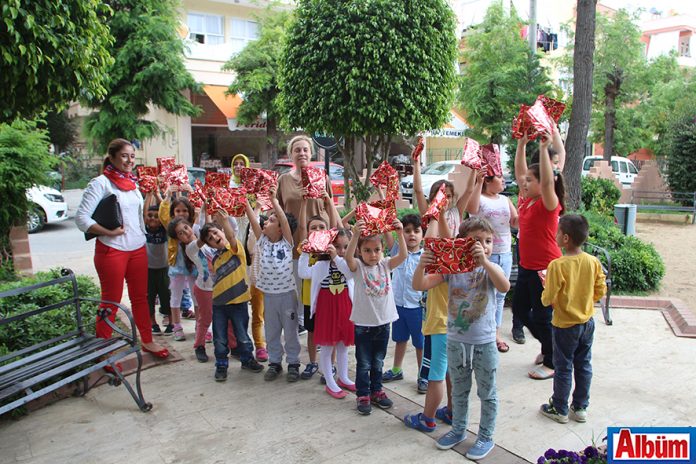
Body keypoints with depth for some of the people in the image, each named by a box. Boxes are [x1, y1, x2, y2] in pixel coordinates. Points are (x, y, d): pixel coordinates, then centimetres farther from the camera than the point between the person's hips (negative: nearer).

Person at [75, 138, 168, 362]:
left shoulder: (132, 182, 10)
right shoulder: (101, 183, -10)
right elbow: (81, 217, -16)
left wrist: (143, 237, 15)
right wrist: (109, 232, -19)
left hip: (138, 248, 6)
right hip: (112, 250, -6)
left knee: (140, 297, 15)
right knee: (111, 302, 3)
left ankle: (147, 341, 29)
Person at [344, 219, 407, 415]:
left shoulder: (385, 265, -1)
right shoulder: (358, 267, -9)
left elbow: (403, 255, -16)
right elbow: (348, 257, -31)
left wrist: (400, 234, -33)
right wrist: (355, 235, -48)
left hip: (383, 322, 3)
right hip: (363, 323, -3)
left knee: (378, 362, 19)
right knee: (363, 363, 8)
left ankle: (376, 391, 35)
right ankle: (363, 395, 23)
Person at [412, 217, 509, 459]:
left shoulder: (490, 268, -11)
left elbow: (504, 287, -33)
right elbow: (419, 285, -14)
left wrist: (484, 262, -43)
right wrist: (421, 265, -33)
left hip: (484, 342, -2)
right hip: (456, 341, 2)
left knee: (487, 393, 13)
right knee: (458, 391, 21)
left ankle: (486, 437, 32)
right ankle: (458, 429, 41)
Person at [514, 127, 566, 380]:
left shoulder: (548, 203, -15)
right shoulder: (526, 200, 5)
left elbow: (547, 181, -33)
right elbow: (519, 170, 8)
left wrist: (544, 148, -34)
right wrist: (521, 144, 3)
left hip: (545, 268, -8)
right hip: (526, 266, 9)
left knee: (542, 316, 2)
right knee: (519, 308, 18)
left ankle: (552, 362, 21)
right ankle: (547, 346, 38)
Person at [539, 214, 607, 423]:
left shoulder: (557, 265, -24)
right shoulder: (593, 262, -8)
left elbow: (548, 298, -20)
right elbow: (600, 291, 1)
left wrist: (545, 297, 2)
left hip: (565, 325, -5)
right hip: (587, 322, 5)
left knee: (563, 368, 9)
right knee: (584, 365, 18)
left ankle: (559, 409, 24)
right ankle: (580, 408, 30)